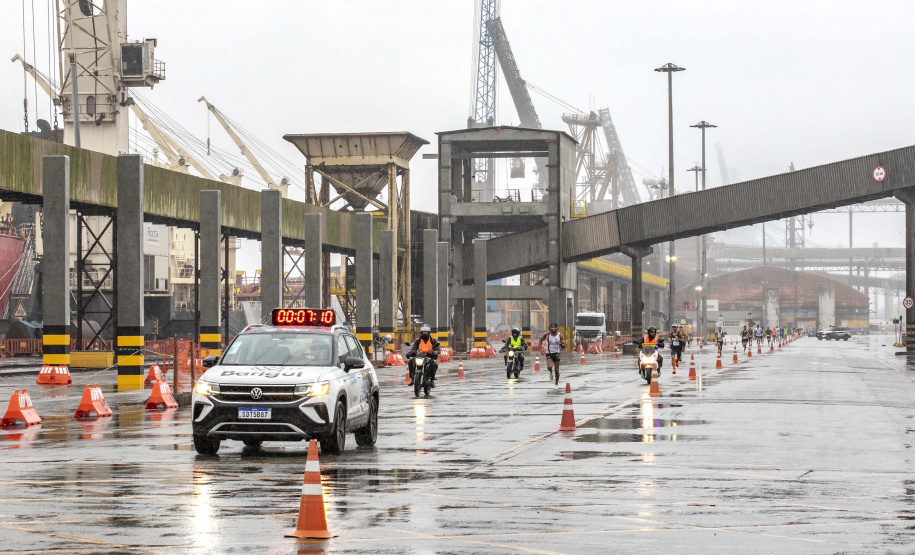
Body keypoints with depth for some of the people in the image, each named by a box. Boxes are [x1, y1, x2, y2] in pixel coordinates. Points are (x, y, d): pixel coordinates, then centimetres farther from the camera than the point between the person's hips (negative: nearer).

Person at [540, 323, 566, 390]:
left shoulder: (559, 336, -7)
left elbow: (564, 346, -2)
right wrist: (541, 347, -1)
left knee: (556, 370, 4)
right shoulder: (547, 335, -8)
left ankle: (556, 383, 24)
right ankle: (551, 372, 15)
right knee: (549, 367, -23)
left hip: (556, 353, 1)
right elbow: (541, 340, 11)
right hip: (549, 354, -1)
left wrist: (560, 343, -24)